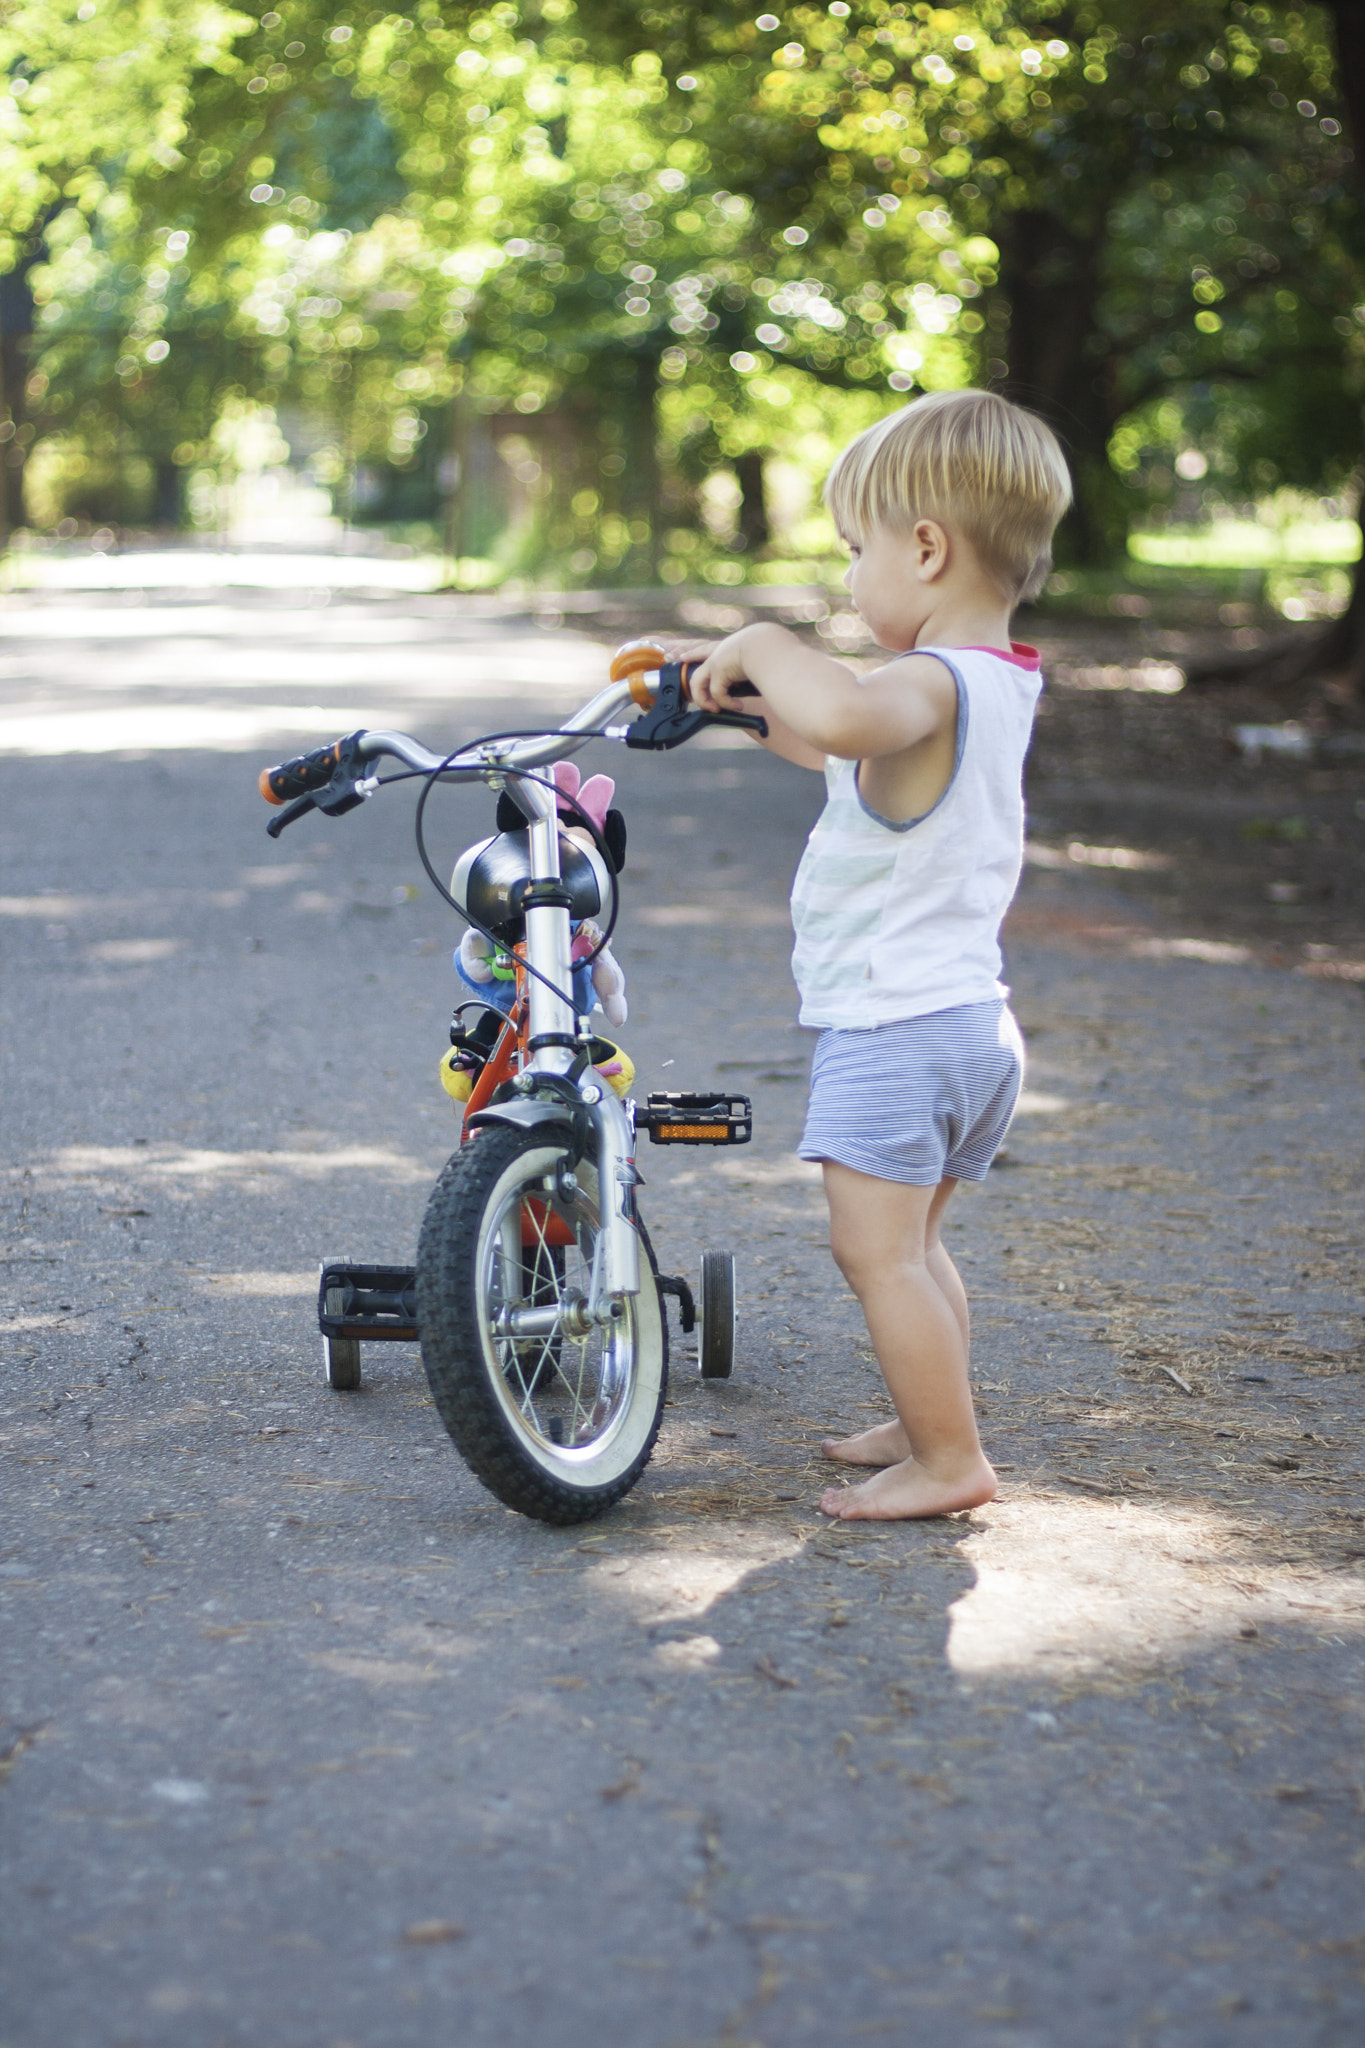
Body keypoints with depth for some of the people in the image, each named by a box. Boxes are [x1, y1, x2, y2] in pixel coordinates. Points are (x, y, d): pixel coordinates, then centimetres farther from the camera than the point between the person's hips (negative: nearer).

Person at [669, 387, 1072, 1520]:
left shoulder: (930, 682, -20)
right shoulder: (1003, 684, 11)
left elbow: (848, 716, -46)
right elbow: (846, 746, 28)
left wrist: (764, 644, -28)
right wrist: (737, 688, 27)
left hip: (893, 1027, -10)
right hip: (973, 1015, 10)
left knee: (877, 1249, -4)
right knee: (913, 1245, 22)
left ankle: (950, 1462, 0)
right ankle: (934, 1422, 31)